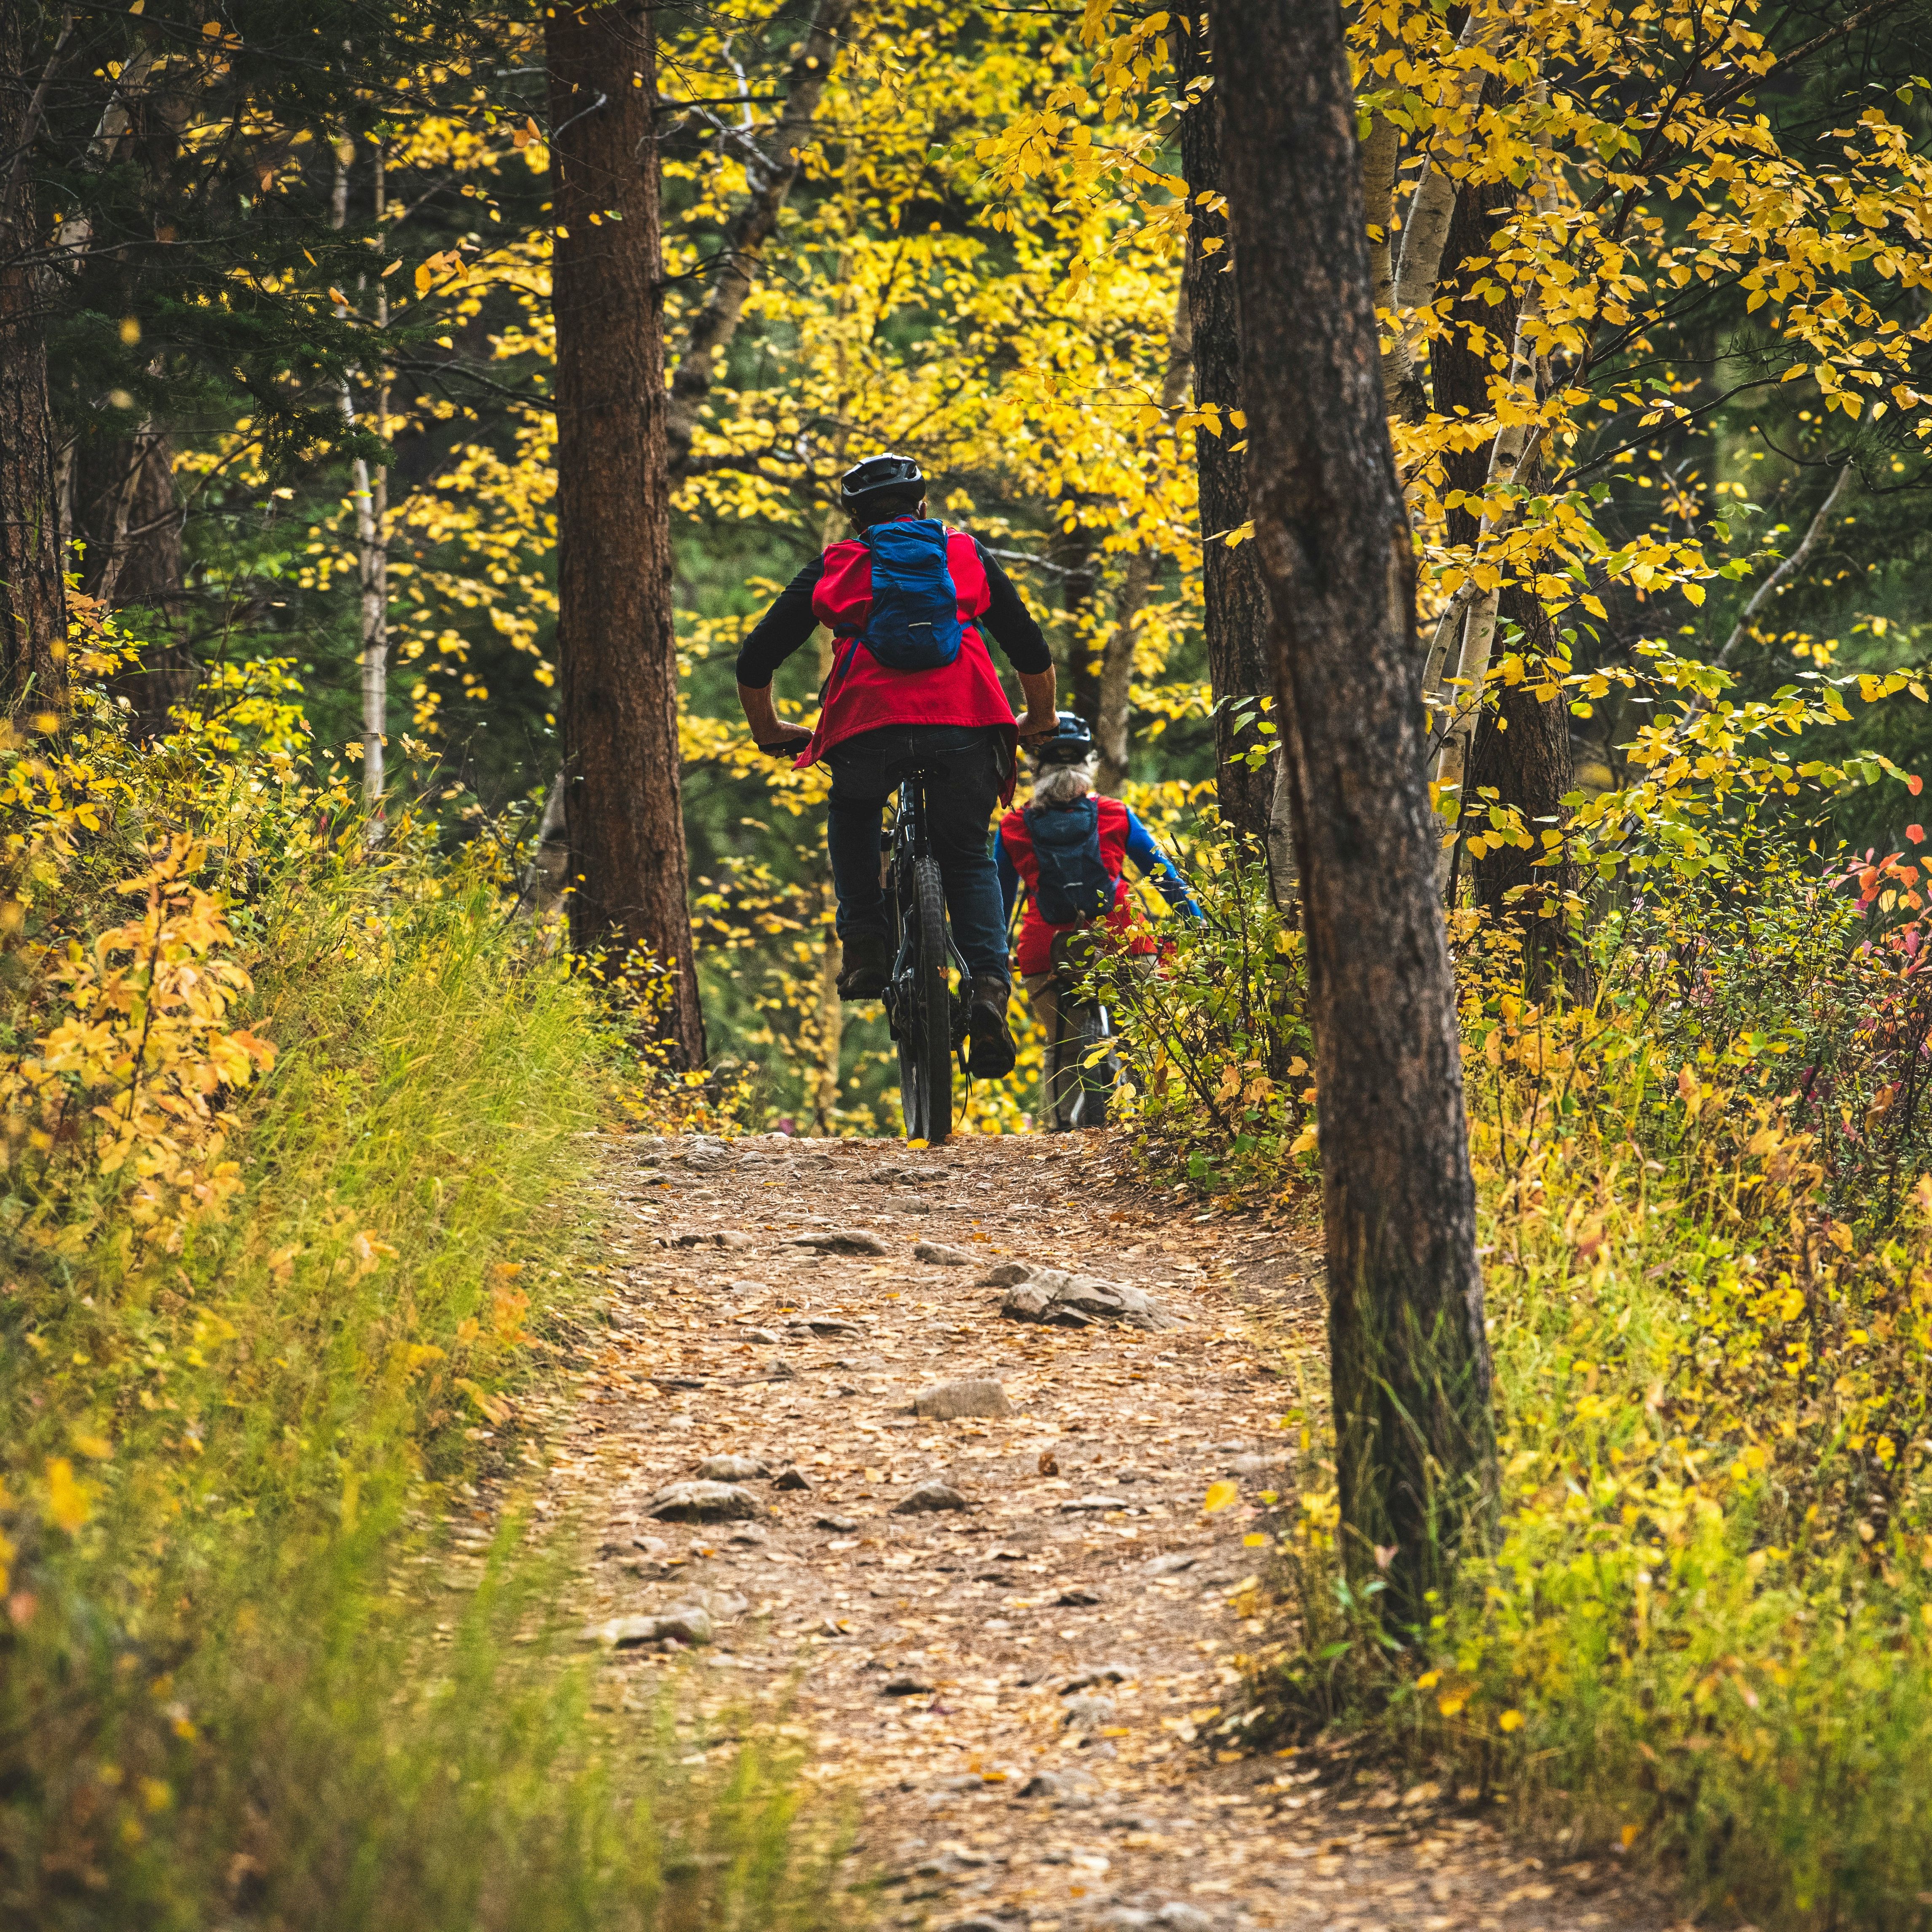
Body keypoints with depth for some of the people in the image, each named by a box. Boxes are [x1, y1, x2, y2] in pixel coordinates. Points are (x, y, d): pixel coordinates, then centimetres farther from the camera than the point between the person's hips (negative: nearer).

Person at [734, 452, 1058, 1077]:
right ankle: (989, 988, -7)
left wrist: (769, 732, 36)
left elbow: (755, 661, 20)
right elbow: (1032, 652, 24)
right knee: (968, 860, 16)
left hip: (870, 727, -1)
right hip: (966, 728, 1)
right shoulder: (967, 555, 23)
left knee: (852, 818, 31)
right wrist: (1040, 722, 41)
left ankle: (864, 944, 13)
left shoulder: (834, 568, 20)